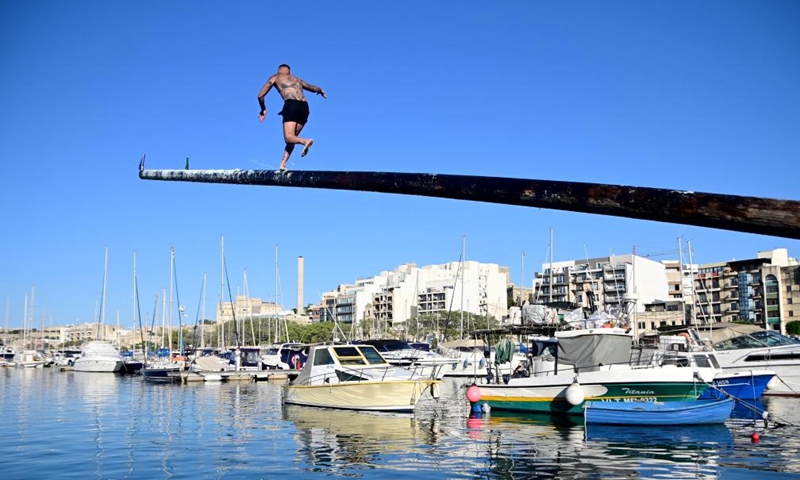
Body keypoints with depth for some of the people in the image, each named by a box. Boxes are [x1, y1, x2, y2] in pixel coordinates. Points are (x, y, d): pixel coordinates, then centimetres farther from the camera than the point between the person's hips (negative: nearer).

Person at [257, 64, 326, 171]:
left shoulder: (275, 78, 23)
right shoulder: (297, 79, 33)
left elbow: (260, 95, 18)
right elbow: (316, 89, 42)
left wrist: (263, 110, 34)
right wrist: (321, 91, 65)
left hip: (291, 104, -5)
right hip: (304, 106, 5)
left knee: (288, 138, -11)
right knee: (292, 137, 15)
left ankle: (306, 141, -41)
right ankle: (283, 164, 4)